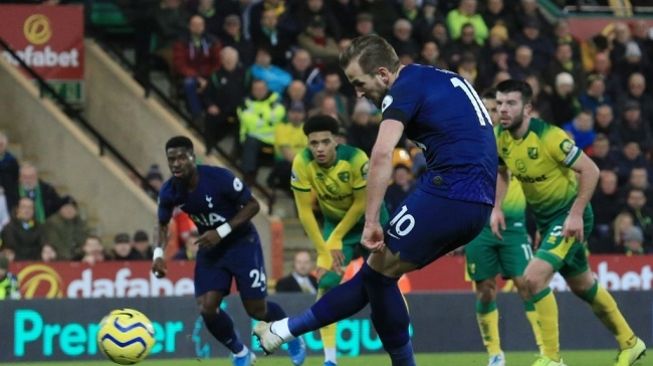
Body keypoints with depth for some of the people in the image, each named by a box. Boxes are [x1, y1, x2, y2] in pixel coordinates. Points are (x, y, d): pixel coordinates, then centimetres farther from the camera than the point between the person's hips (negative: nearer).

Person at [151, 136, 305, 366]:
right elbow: (163, 224, 6)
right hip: (210, 247, 4)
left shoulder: (218, 178, -27)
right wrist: (159, 253, -13)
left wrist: (221, 232, -27)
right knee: (207, 308, -11)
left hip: (242, 243, -4)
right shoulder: (169, 192, -13)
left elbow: (252, 205, -18)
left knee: (257, 310, -3)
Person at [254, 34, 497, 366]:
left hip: (447, 195, -9)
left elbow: (382, 154, -22)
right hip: (479, 205, 9)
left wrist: (371, 221, -23)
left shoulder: (405, 88, -6)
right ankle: (289, 329, 16)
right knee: (380, 270, 12)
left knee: (380, 272, 2)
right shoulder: (444, 78, 21)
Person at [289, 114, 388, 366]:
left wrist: (337, 238, -19)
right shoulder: (302, 163, -27)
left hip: (368, 220, -1)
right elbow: (305, 211, -19)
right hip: (334, 221, 2)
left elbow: (362, 203, -21)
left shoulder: (356, 159, -32)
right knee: (327, 283, -14)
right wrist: (324, 250, -20)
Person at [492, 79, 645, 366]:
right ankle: (629, 343, 38)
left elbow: (590, 171, -23)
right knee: (582, 286, 20)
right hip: (544, 217, 8)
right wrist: (496, 208, 1)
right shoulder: (502, 139, -5)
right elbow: (502, 172, 15)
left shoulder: (548, 136, -26)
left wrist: (576, 215, -26)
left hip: (569, 216, -8)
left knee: (533, 278, -22)